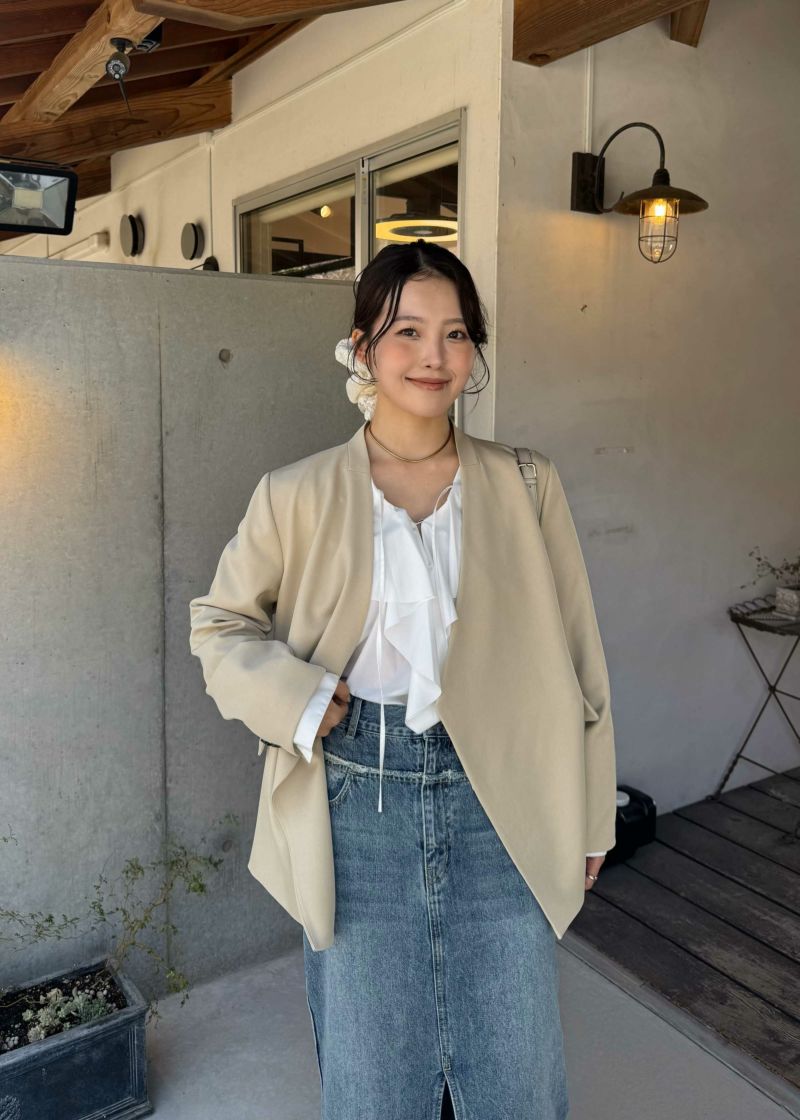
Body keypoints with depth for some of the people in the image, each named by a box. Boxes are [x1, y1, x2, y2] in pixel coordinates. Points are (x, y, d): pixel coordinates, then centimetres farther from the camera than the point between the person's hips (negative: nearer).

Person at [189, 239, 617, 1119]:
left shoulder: (527, 487, 0)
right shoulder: (298, 496, -3)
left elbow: (574, 658, 5)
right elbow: (219, 622, 9)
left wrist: (586, 816, 8)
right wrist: (293, 697, -10)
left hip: (500, 804, 1)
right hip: (358, 801, 0)